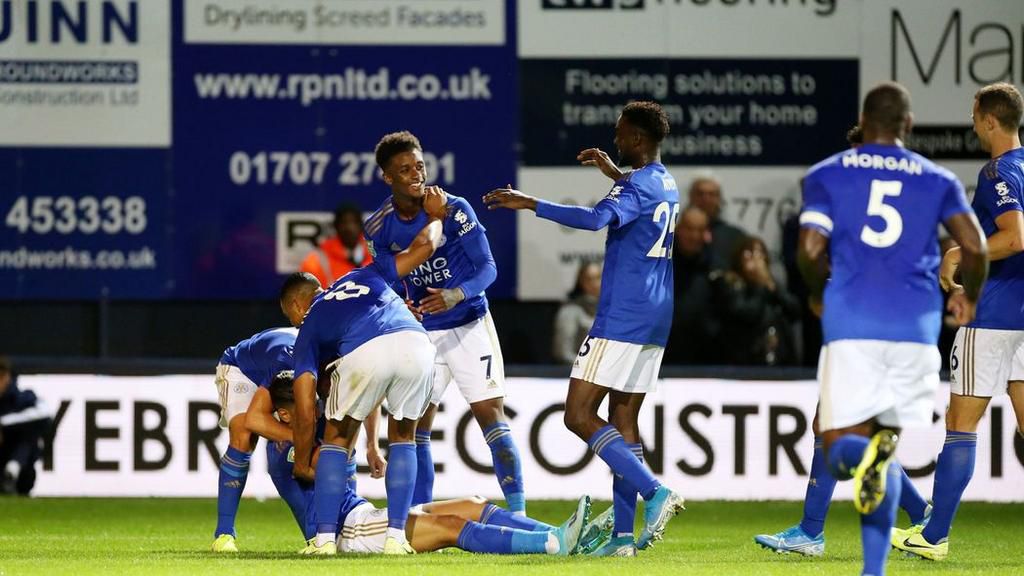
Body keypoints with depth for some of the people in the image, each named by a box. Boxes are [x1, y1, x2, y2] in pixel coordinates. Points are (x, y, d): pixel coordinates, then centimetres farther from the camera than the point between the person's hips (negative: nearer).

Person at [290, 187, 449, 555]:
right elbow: (424, 246, 39)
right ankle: (396, 536, 17)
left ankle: (325, 538, 13)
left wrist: (302, 465, 32)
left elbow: (305, 413, 20)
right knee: (402, 437, 26)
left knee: (337, 439, 22)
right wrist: (436, 215, 60)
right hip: (416, 343, 3)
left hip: (365, 352, -3)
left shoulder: (309, 331, 28)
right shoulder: (367, 275, 38)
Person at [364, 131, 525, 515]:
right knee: (414, 426, 1)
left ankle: (518, 513, -9)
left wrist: (455, 295, -33)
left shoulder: (454, 209, -16)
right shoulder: (380, 228, -6)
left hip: (470, 326, -4)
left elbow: (487, 268, -15)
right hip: (423, 332, 4)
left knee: (491, 416, -10)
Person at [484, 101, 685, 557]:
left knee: (579, 415, -9)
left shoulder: (636, 187, -14)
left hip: (621, 319, -9)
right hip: (655, 323, 10)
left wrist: (530, 204, -32)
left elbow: (597, 218, -33)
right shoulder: (667, 186, 15)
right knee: (623, 419, 9)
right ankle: (623, 534, 3)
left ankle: (654, 492, -19)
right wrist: (613, 172, 47)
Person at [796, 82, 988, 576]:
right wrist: (968, 299, 20)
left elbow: (810, 250, -3)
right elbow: (975, 246, 1)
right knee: (885, 447, 13)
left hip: (851, 320, -2)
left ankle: (863, 454, -36)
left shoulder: (827, 175, 9)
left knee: (840, 450, 2)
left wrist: (818, 294, 18)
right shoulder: (937, 180, 11)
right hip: (916, 327, 2)